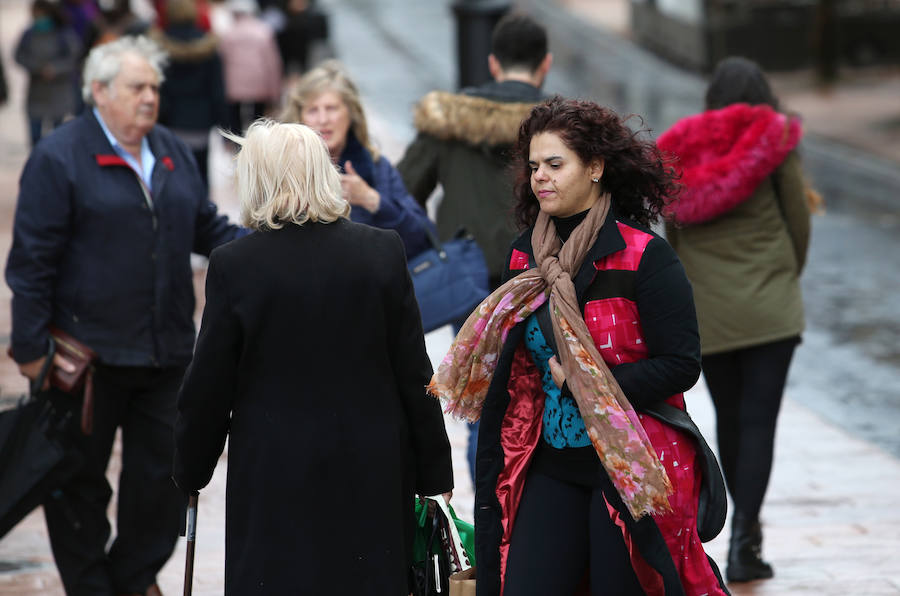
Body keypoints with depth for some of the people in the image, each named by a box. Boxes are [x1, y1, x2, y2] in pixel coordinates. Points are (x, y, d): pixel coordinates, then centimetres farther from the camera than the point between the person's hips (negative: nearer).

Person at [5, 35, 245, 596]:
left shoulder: (173, 152, 11)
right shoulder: (60, 156, -9)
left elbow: (208, 229, 16)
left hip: (165, 351, 6)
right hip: (88, 352, -5)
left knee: (164, 473, 10)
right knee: (80, 479, 8)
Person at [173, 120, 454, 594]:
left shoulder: (234, 266, -8)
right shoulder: (382, 252, -3)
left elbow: (207, 387, -2)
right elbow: (414, 376, 0)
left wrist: (190, 470, 13)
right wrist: (434, 474, 9)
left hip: (275, 477, -2)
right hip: (372, 477, 2)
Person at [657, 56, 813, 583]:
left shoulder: (682, 149, 6)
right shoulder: (775, 140, -2)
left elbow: (673, 228, 9)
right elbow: (799, 222, 1)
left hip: (705, 311, 3)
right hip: (769, 308, -3)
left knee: (729, 418, 16)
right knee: (759, 420, -5)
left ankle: (747, 527, 27)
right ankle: (743, 542, -13)